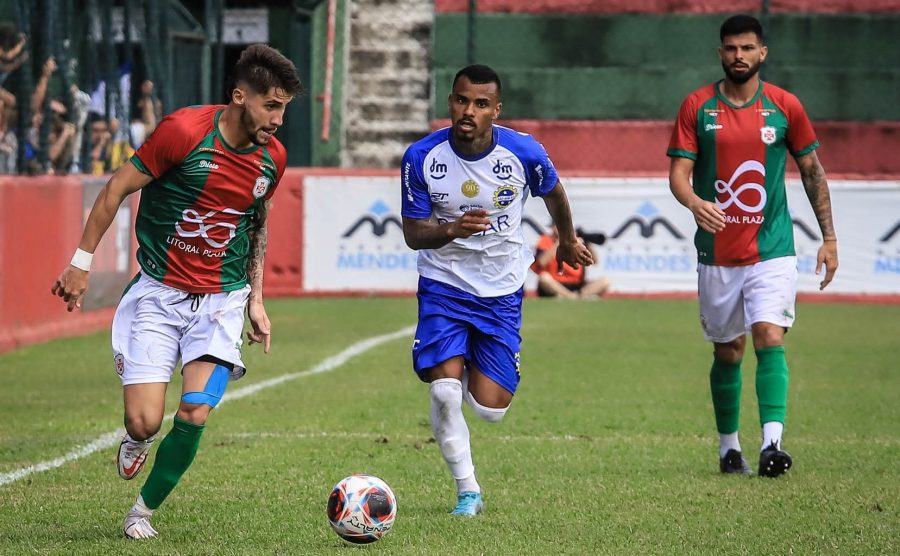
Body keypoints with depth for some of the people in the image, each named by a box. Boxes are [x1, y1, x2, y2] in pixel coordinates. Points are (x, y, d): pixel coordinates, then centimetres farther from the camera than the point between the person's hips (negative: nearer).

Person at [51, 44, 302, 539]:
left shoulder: (272, 158, 0)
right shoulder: (184, 131, -16)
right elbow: (117, 188, -6)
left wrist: (256, 300, 16)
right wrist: (81, 262, -5)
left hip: (221, 300, 3)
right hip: (158, 294, -3)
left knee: (195, 414, -16)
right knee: (145, 421, -13)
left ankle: (145, 508, 9)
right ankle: (137, 440, 27)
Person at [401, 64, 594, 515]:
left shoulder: (523, 153, -14)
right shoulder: (422, 157, -15)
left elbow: (553, 192, 9)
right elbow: (413, 234, -9)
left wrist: (567, 240, 27)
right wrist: (451, 230, -31)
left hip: (501, 291, 1)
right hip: (443, 284, 0)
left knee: (489, 408, -4)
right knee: (445, 390, -18)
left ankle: (476, 372, 35)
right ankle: (467, 491, 2)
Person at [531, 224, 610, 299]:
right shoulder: (545, 240, 2)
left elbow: (594, 261, 3)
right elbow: (541, 262, -17)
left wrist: (588, 243, -13)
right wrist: (559, 243, -18)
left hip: (576, 285, 3)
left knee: (605, 282, -17)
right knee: (544, 277, -35)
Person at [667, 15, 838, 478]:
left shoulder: (785, 106, 1)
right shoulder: (697, 107, 0)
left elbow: (812, 171, 10)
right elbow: (679, 172, -4)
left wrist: (829, 238, 7)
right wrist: (695, 203, -27)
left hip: (772, 249, -1)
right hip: (717, 253, 1)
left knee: (769, 336, -18)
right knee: (728, 351, 9)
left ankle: (772, 442, -24)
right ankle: (728, 446, 23)